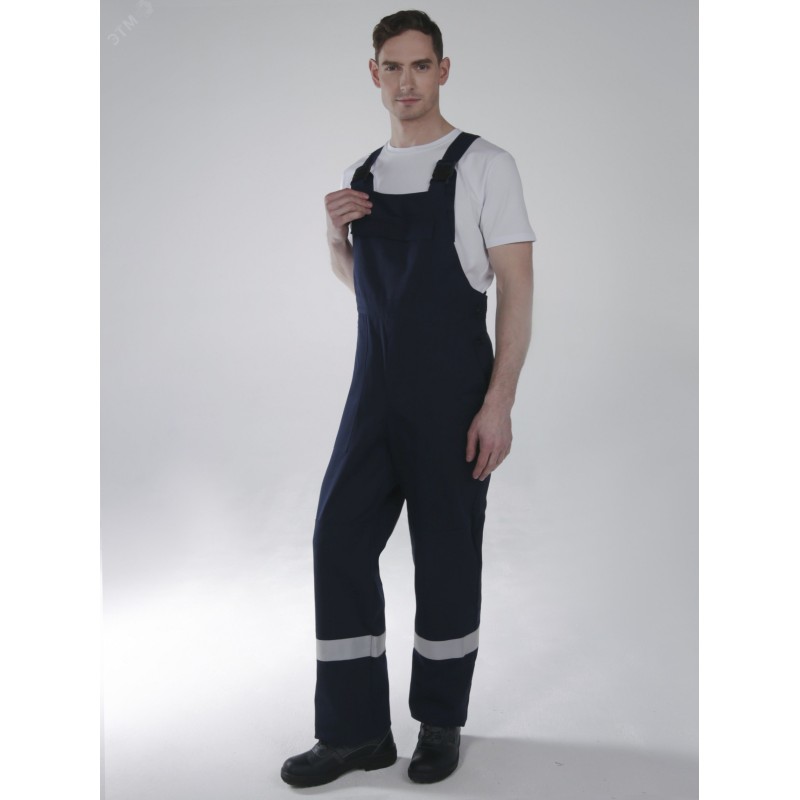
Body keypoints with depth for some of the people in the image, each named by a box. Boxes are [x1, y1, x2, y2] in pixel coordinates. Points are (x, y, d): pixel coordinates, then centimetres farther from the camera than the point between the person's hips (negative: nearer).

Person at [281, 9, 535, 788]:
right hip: (374, 390, 5)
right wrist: (335, 233, 2)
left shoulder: (484, 165, -5)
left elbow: (516, 286, -9)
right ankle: (355, 732, 14)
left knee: (446, 555, 4)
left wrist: (498, 403, -17)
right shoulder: (362, 173, 13)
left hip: (454, 395, -5)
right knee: (340, 540, 1)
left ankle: (441, 723, 24)